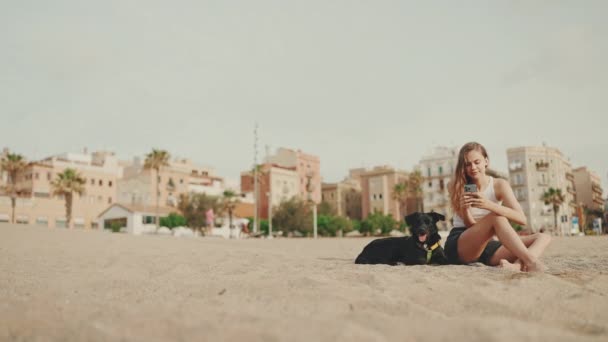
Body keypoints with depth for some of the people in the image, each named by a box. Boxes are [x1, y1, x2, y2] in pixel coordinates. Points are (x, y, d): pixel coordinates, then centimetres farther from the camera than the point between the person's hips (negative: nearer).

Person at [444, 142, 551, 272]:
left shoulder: (499, 185, 0)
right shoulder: (457, 187, -3)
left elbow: (521, 218, -17)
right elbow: (470, 225, -10)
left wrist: (489, 205, -33)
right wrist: (464, 209, -32)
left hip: (486, 245, 4)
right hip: (459, 247, -4)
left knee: (543, 237, -13)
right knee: (496, 216, -29)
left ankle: (516, 265, -42)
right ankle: (530, 261, -40)